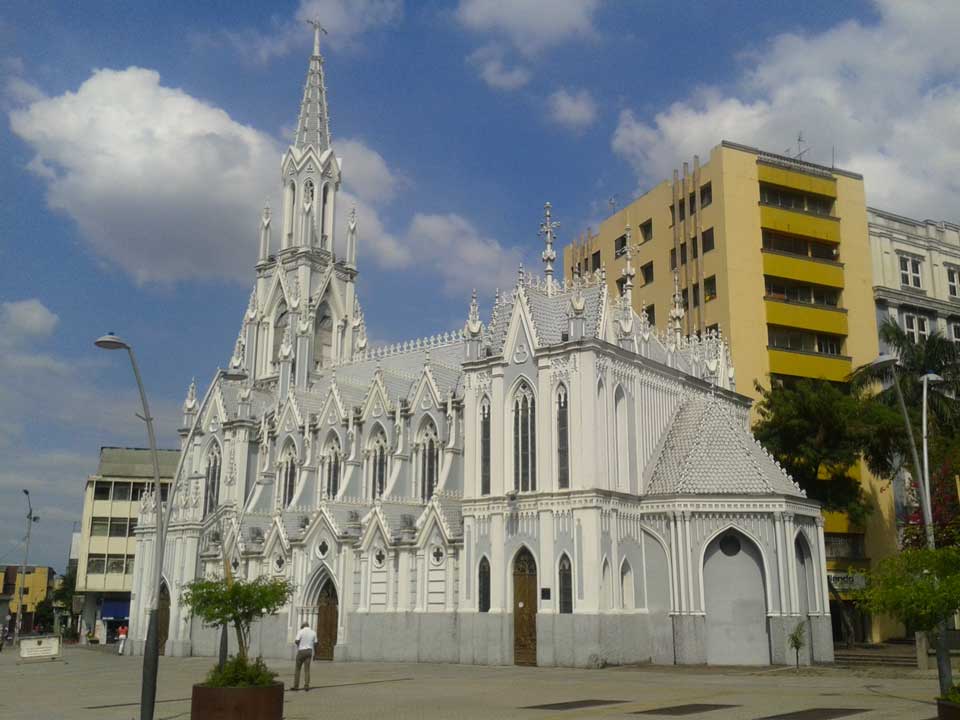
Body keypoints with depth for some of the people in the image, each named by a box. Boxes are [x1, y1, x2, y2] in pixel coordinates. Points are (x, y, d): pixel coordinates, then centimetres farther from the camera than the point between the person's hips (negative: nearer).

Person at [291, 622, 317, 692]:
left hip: (301, 651, -3)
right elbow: (315, 643, 8)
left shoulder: (301, 631, -5)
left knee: (298, 669, 8)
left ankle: (296, 686, 6)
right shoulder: (313, 632, 6)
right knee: (307, 670, 3)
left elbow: (296, 641, -13)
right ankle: (306, 687, -3)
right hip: (309, 651, 3)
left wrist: (295, 641, 8)